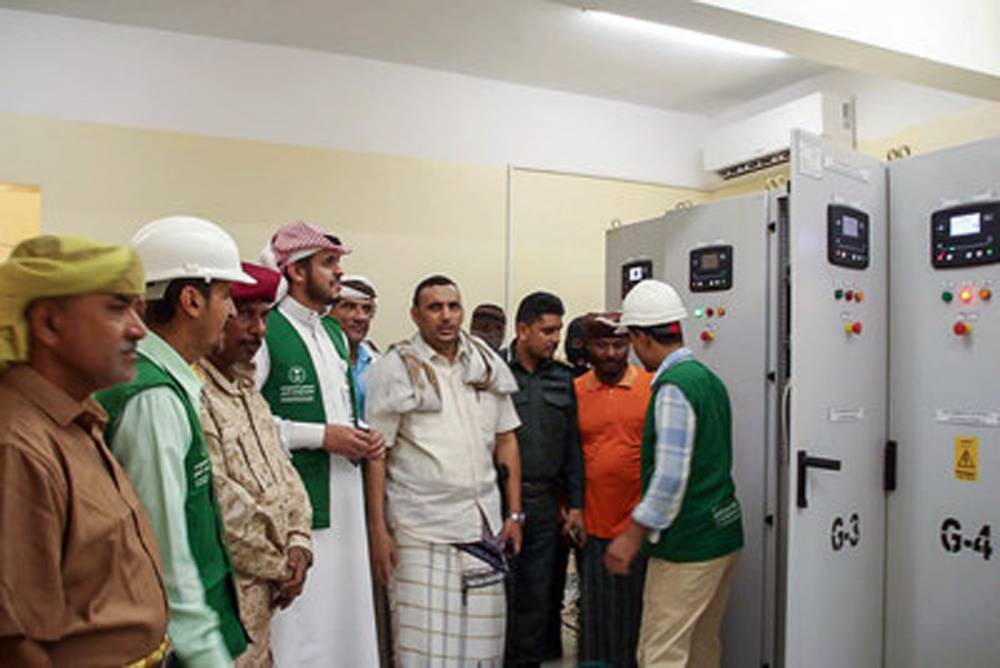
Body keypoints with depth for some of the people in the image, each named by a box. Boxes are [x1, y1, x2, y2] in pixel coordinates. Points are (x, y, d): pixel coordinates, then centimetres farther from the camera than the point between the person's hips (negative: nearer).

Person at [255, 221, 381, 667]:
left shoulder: (335, 333, 15)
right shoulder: (266, 331, -11)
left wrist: (363, 437, 5)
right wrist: (320, 436, -16)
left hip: (344, 494, 8)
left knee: (346, 608, 15)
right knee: (299, 628, -1)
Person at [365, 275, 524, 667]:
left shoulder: (488, 365, 9)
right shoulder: (394, 369, -3)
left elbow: (506, 440, 12)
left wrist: (514, 514, 8)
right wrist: (378, 529, -8)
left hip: (483, 524, 4)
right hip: (420, 531, -4)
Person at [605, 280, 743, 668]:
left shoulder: (673, 388, -18)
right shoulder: (708, 377, 11)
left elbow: (671, 477, -24)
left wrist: (633, 534, -16)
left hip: (687, 545, -10)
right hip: (722, 533, 10)